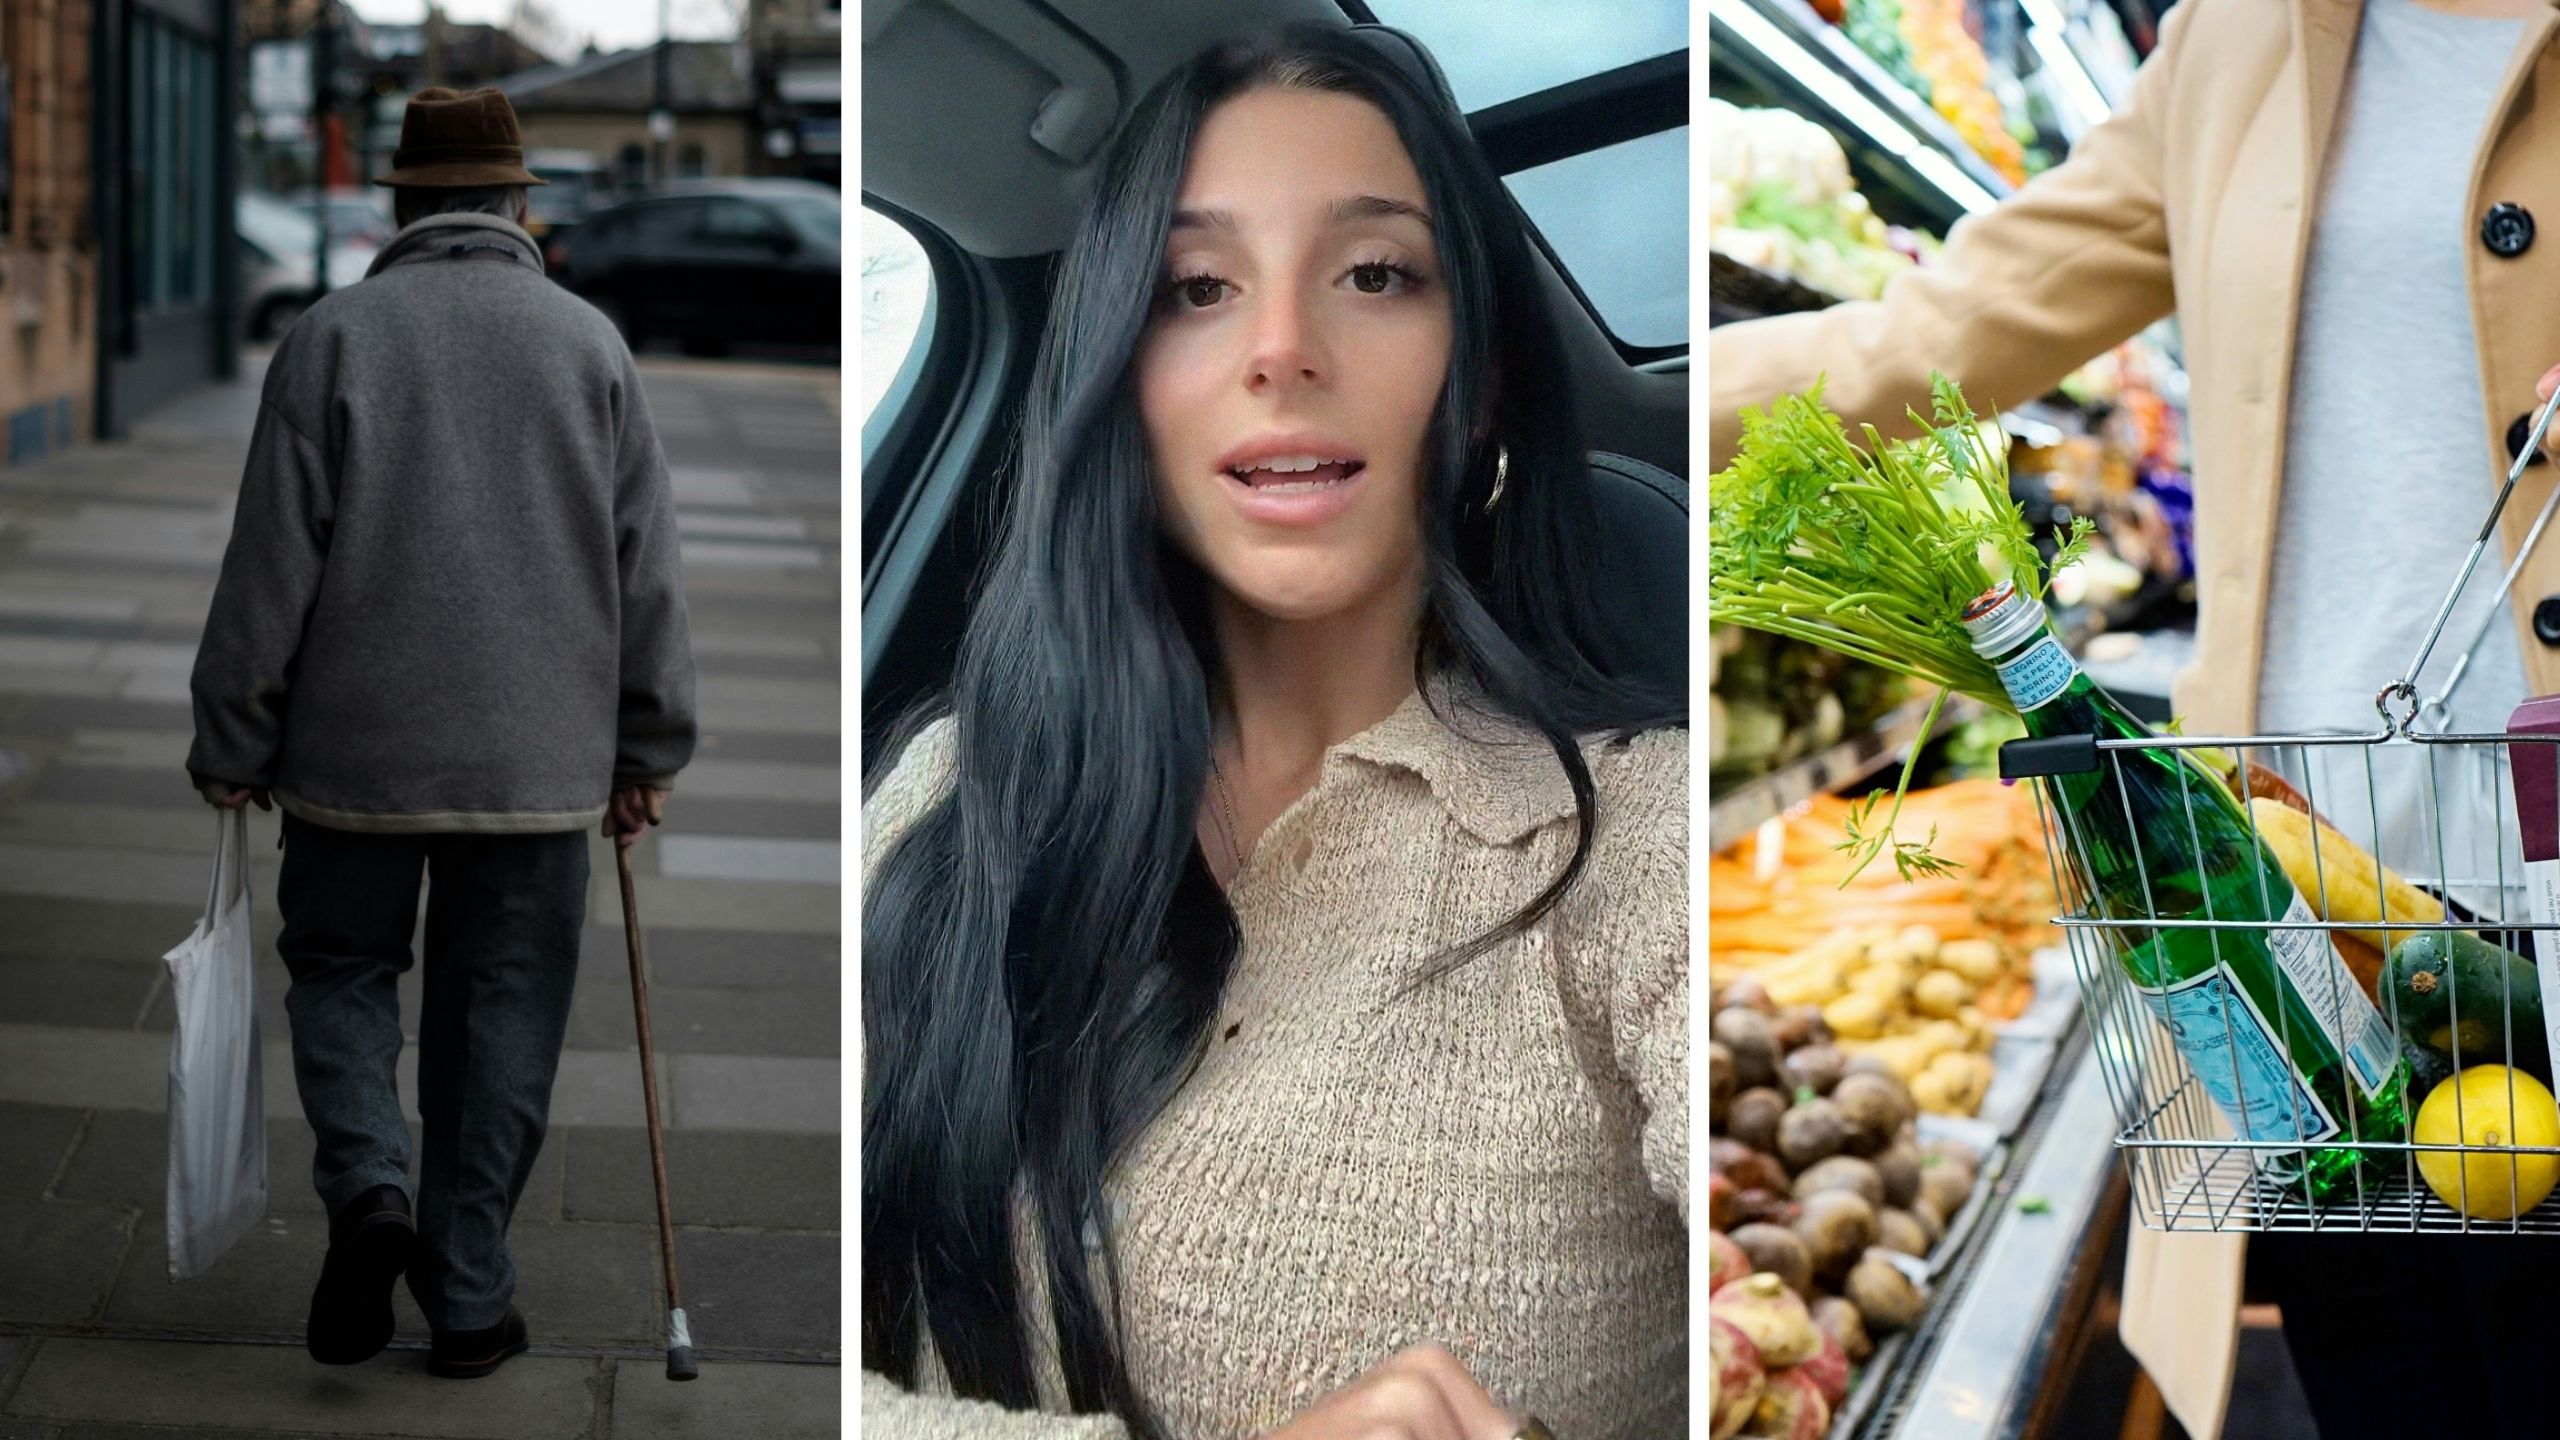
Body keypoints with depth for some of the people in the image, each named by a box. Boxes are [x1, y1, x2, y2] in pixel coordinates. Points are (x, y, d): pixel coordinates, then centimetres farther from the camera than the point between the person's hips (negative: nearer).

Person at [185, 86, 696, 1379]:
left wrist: (232, 743, 4)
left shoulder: (333, 335, -4)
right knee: (503, 1009, 9)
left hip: (355, 749, -1)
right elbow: (646, 569, 4)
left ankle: (369, 1190, -6)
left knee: (340, 969, 16)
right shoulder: (588, 341, 2)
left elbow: (271, 563, -4)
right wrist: (650, 748, 12)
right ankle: (468, 1297, 12)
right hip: (539, 761, 1)